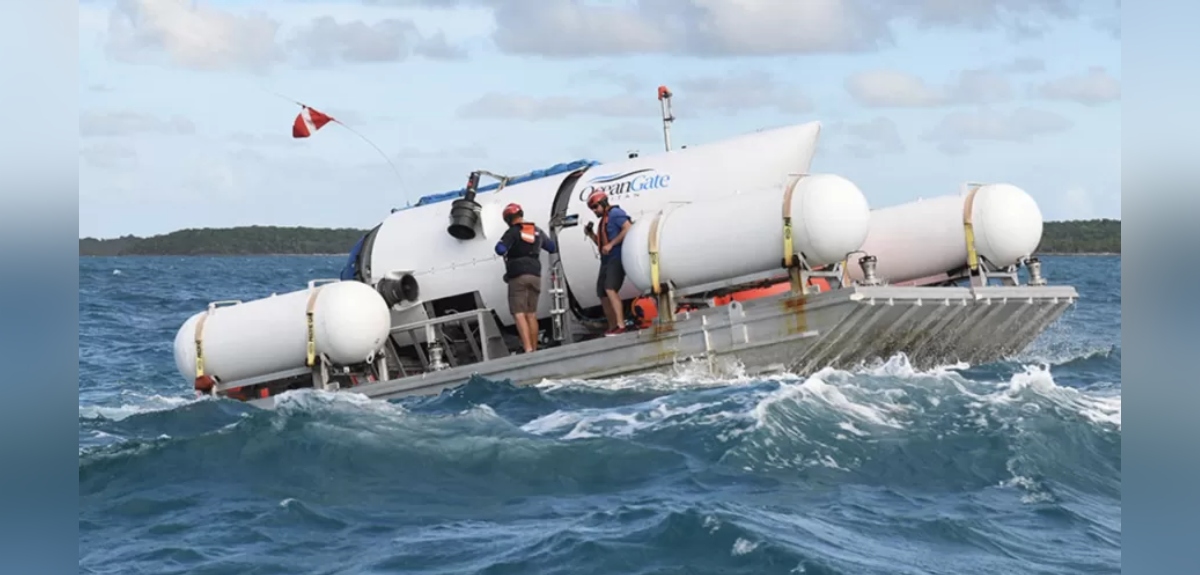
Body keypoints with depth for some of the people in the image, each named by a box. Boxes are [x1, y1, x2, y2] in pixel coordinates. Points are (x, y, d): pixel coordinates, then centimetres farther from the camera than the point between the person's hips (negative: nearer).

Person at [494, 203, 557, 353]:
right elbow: (553, 248, 24)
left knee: (519, 314, -8)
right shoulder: (537, 231, 13)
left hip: (518, 276, -6)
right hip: (535, 275, 6)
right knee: (531, 314, 12)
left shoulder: (512, 232, -6)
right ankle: (534, 349, 12)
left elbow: (500, 250, -18)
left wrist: (500, 245, 4)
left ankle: (528, 349, -21)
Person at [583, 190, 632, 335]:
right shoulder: (603, 220, 23)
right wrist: (591, 234, 15)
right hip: (606, 260, 10)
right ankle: (612, 328, 14)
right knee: (602, 294, 8)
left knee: (610, 289, -24)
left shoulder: (615, 213, -5)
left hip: (617, 258, -10)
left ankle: (620, 325, -30)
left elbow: (628, 228, -19)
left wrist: (611, 244, -20)